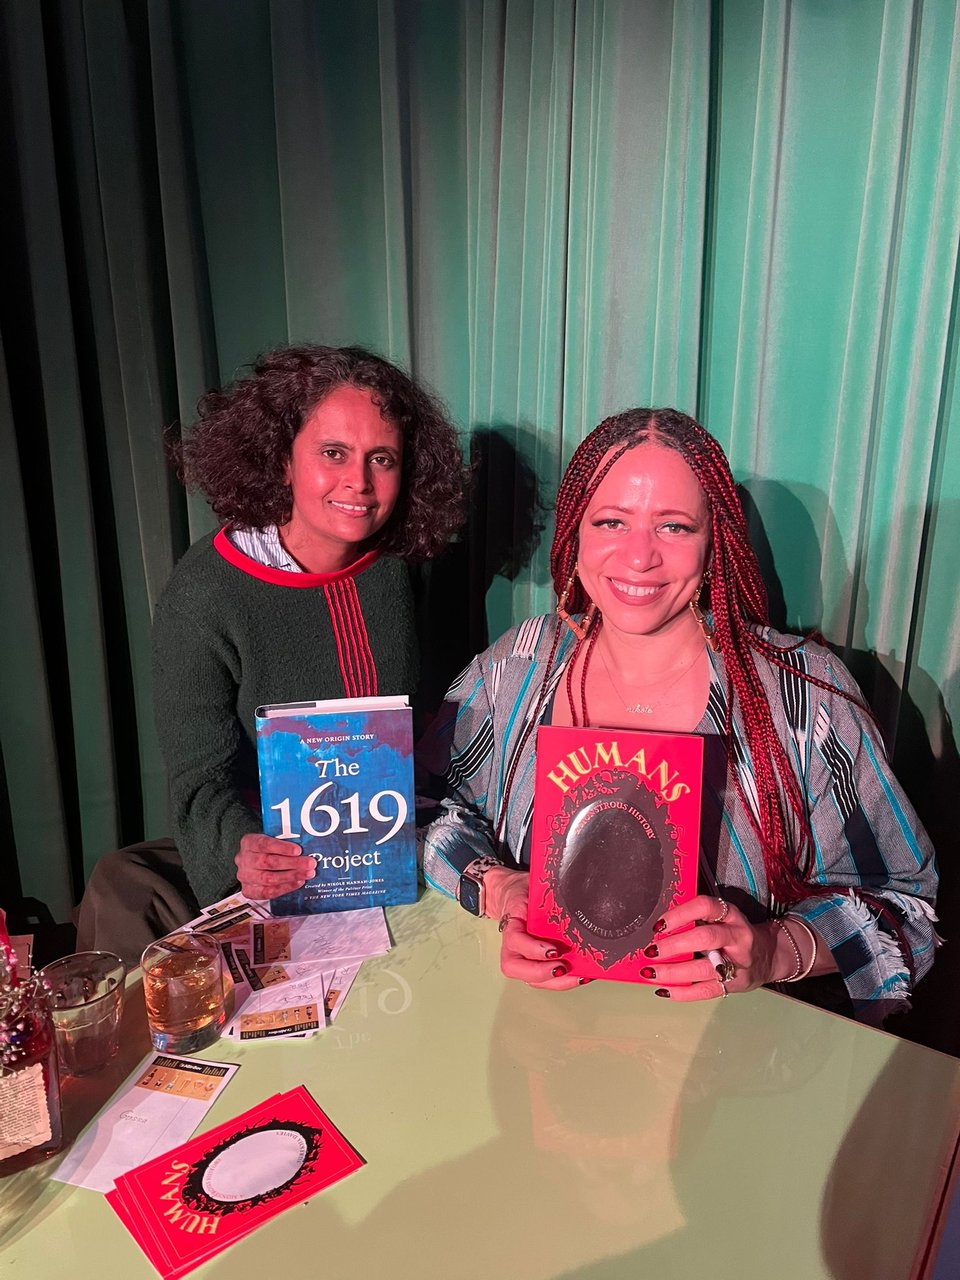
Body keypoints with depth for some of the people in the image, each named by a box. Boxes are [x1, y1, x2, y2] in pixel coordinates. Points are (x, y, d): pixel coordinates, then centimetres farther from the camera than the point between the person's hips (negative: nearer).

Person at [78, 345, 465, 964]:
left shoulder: (392, 566, -2)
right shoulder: (202, 596, -16)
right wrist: (242, 847, -35)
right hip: (256, 886, -3)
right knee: (120, 885, -28)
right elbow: (202, 780, -14)